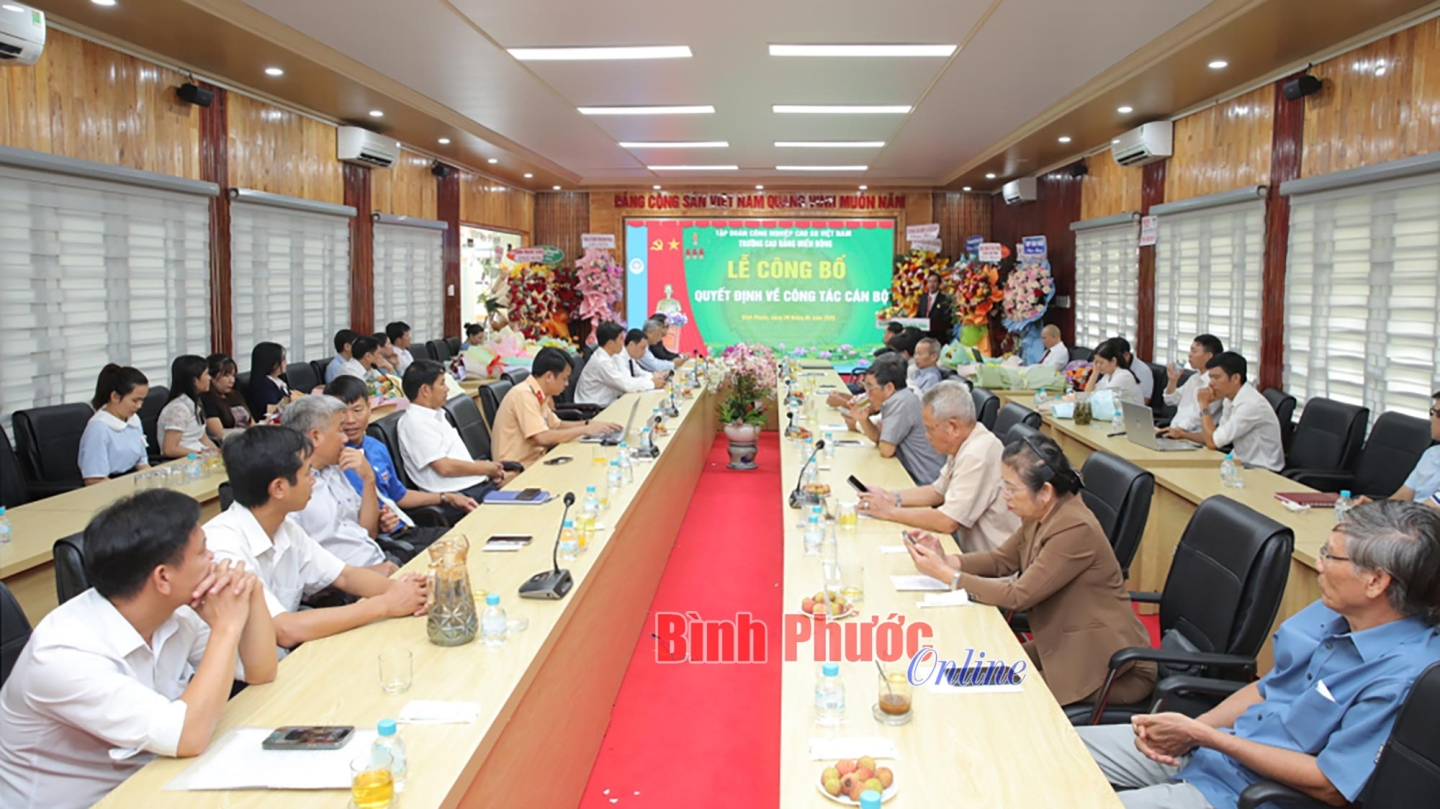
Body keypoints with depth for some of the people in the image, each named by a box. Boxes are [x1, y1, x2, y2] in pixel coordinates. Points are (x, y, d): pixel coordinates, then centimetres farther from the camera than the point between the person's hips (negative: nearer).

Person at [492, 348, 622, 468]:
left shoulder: (536, 394, 9)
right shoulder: (524, 395, -18)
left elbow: (556, 425, 20)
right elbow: (542, 437, -26)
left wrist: (589, 424, 5)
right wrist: (584, 430, -18)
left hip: (533, 461, 9)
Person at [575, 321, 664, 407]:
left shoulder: (613, 356, 6)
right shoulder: (601, 362, -20)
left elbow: (627, 379, 8)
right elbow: (627, 385, -20)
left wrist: (653, 377, -2)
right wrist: (652, 383, -10)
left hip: (606, 404, 8)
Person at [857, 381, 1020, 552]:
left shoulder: (977, 455, -26)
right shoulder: (964, 445, 4)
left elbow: (947, 522, -26)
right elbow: (938, 491, 18)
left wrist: (890, 512, -15)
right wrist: (892, 497, 4)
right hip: (971, 549, 8)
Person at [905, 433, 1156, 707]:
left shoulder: (1075, 529, -27)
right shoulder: (1043, 514, 0)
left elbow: (1018, 596, -25)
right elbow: (1001, 560, 9)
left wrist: (945, 574, -22)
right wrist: (946, 560, -8)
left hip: (1108, 665, -8)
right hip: (1067, 646, 8)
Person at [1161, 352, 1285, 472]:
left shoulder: (1251, 404, -23)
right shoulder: (1230, 399, 4)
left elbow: (1213, 442, -23)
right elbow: (1216, 437, 15)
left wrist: (1204, 405, -16)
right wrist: (1182, 434, 5)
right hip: (1243, 464, 8)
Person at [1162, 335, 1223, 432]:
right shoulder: (1195, 377, 18)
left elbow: (1199, 416, -19)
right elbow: (1171, 401, 26)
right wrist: (1172, 380, 10)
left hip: (1193, 435, -8)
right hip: (1174, 430, 8)